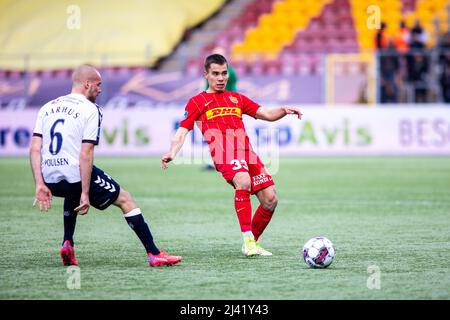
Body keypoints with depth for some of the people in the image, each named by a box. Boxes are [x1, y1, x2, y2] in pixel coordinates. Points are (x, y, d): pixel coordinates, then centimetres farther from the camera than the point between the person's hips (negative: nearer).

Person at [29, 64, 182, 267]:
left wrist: (40, 185, 2)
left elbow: (34, 149, 4)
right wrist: (85, 194, -13)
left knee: (72, 194, 40)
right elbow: (86, 154, -13)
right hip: (76, 174, -6)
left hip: (51, 180, 6)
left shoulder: (47, 107, 13)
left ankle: (67, 244, 23)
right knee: (125, 199, 11)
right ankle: (154, 254, 7)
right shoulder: (90, 110, -4)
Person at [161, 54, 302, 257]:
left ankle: (253, 242, 18)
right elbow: (182, 132, 7)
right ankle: (247, 238, -30)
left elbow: (268, 115, 25)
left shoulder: (237, 99, 28)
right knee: (243, 181, -35)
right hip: (224, 152, -5)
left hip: (247, 151, 5)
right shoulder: (198, 102, 16)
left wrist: (284, 110, 4)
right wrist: (172, 153, -12)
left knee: (270, 200, -3)